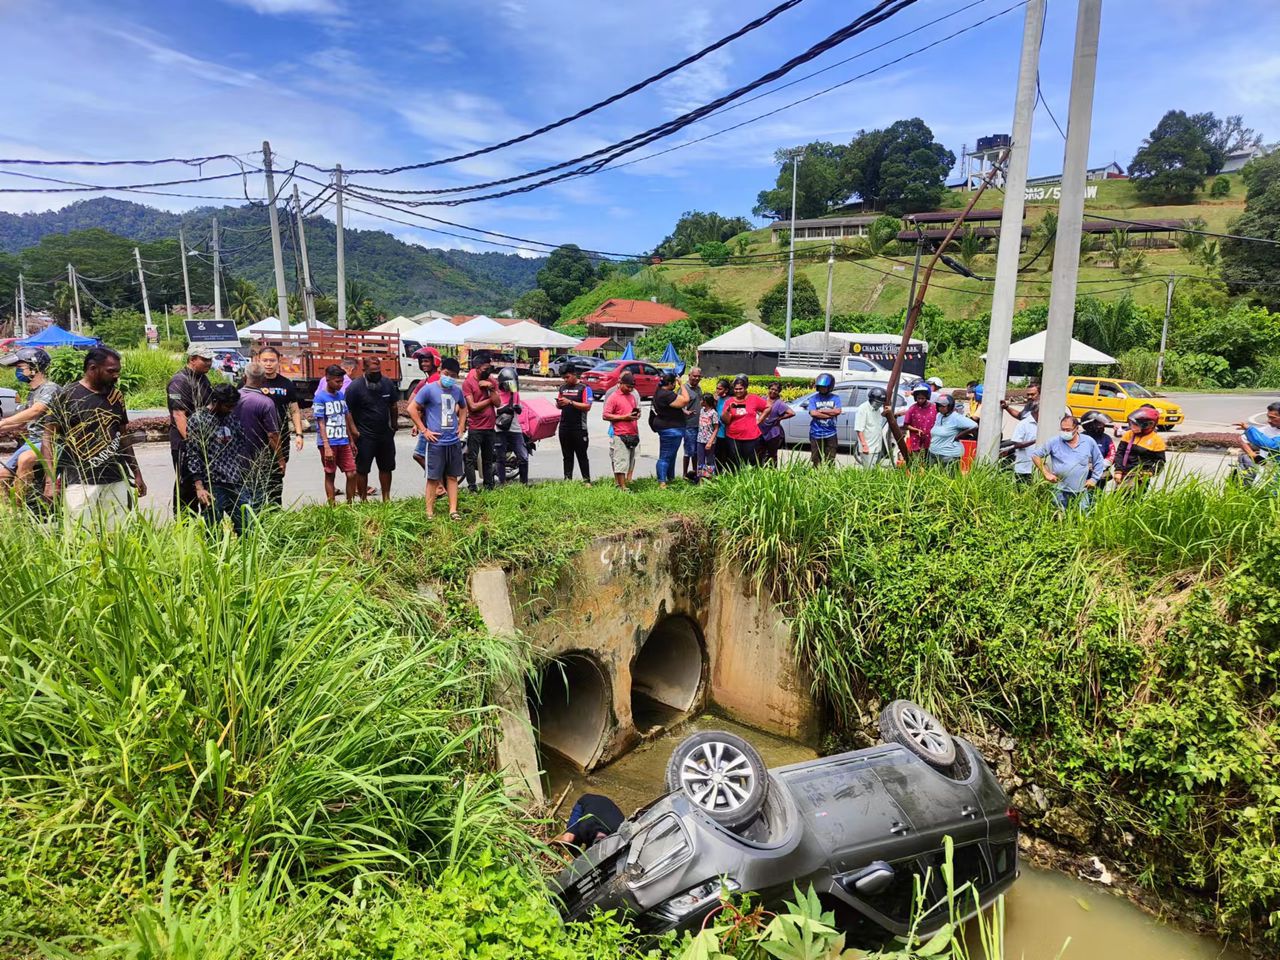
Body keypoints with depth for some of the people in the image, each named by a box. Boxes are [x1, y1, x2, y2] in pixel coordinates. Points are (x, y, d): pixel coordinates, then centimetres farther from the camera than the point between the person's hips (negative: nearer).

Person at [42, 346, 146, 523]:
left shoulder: (115, 396, 11)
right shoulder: (67, 396, -2)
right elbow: (48, 439, -2)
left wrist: (137, 474, 17)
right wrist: (50, 481, -12)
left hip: (116, 481, 4)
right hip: (80, 482, -4)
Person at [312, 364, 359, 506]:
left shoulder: (342, 396, 11)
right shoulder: (320, 397, -7)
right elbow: (321, 423, -10)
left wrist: (351, 440, 17)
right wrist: (327, 447, -17)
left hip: (343, 442, 5)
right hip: (329, 443, -5)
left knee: (351, 473, 1)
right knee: (330, 475, 4)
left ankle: (350, 504, 12)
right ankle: (332, 506, 11)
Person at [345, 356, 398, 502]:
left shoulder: (387, 383, 1)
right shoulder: (355, 387, -13)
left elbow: (394, 406, 14)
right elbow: (348, 413, -12)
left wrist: (394, 425, 14)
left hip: (385, 433, 5)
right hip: (365, 436, -5)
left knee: (386, 467, 13)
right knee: (362, 469, 3)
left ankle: (386, 498, 25)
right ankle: (363, 500, 13)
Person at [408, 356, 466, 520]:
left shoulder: (457, 390, 7)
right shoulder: (429, 389, -9)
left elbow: (463, 408, 26)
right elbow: (412, 409, -8)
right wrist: (424, 430, -10)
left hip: (454, 441, 5)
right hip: (436, 442, -5)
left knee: (453, 477, 9)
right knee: (433, 478, 0)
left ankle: (453, 510, 15)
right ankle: (430, 512, 8)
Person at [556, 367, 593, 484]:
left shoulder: (584, 388, -4)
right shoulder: (562, 388, 14)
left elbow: (587, 406, -14)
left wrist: (570, 402, -19)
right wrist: (559, 403, -4)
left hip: (579, 427, -5)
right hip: (564, 427, 5)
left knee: (582, 455, -1)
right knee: (567, 456, 9)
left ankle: (587, 480, 2)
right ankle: (567, 479, 13)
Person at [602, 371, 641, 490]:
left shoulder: (632, 396, 16)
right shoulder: (613, 397, -6)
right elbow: (606, 416, -11)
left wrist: (637, 414, 5)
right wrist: (624, 417, -17)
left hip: (633, 434, 7)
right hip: (620, 435, -7)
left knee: (630, 461, 11)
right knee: (621, 462, -8)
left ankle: (628, 481, 20)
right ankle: (622, 488, -6)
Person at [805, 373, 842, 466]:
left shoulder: (835, 398, 6)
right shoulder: (813, 399, 4)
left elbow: (838, 411, -9)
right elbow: (813, 413, -12)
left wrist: (821, 410, -7)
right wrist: (830, 414, -10)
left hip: (830, 434, 0)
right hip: (816, 434, 0)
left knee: (830, 461, 3)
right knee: (816, 461, 4)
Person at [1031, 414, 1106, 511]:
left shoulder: (1089, 442, 3)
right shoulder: (1054, 442, -3)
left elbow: (1099, 461, 14)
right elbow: (1035, 454, -1)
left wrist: (1094, 479, 7)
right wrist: (1046, 473, -6)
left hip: (1081, 492, 2)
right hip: (1060, 492, -1)